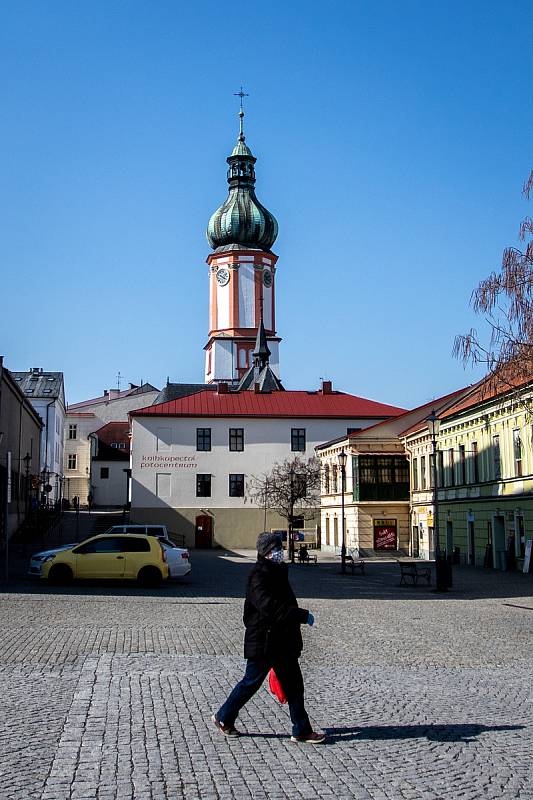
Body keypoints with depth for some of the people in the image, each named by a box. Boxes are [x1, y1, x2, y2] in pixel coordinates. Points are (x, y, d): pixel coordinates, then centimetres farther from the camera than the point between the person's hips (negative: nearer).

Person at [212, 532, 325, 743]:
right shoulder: (259, 574, -18)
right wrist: (301, 615, -30)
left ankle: (302, 731, 12)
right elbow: (269, 606, -30)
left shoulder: (277, 572, 12)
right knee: (251, 682, 4)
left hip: (282, 642, 9)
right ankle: (223, 717, 22)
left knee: (293, 684, 7)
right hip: (263, 641, -9)